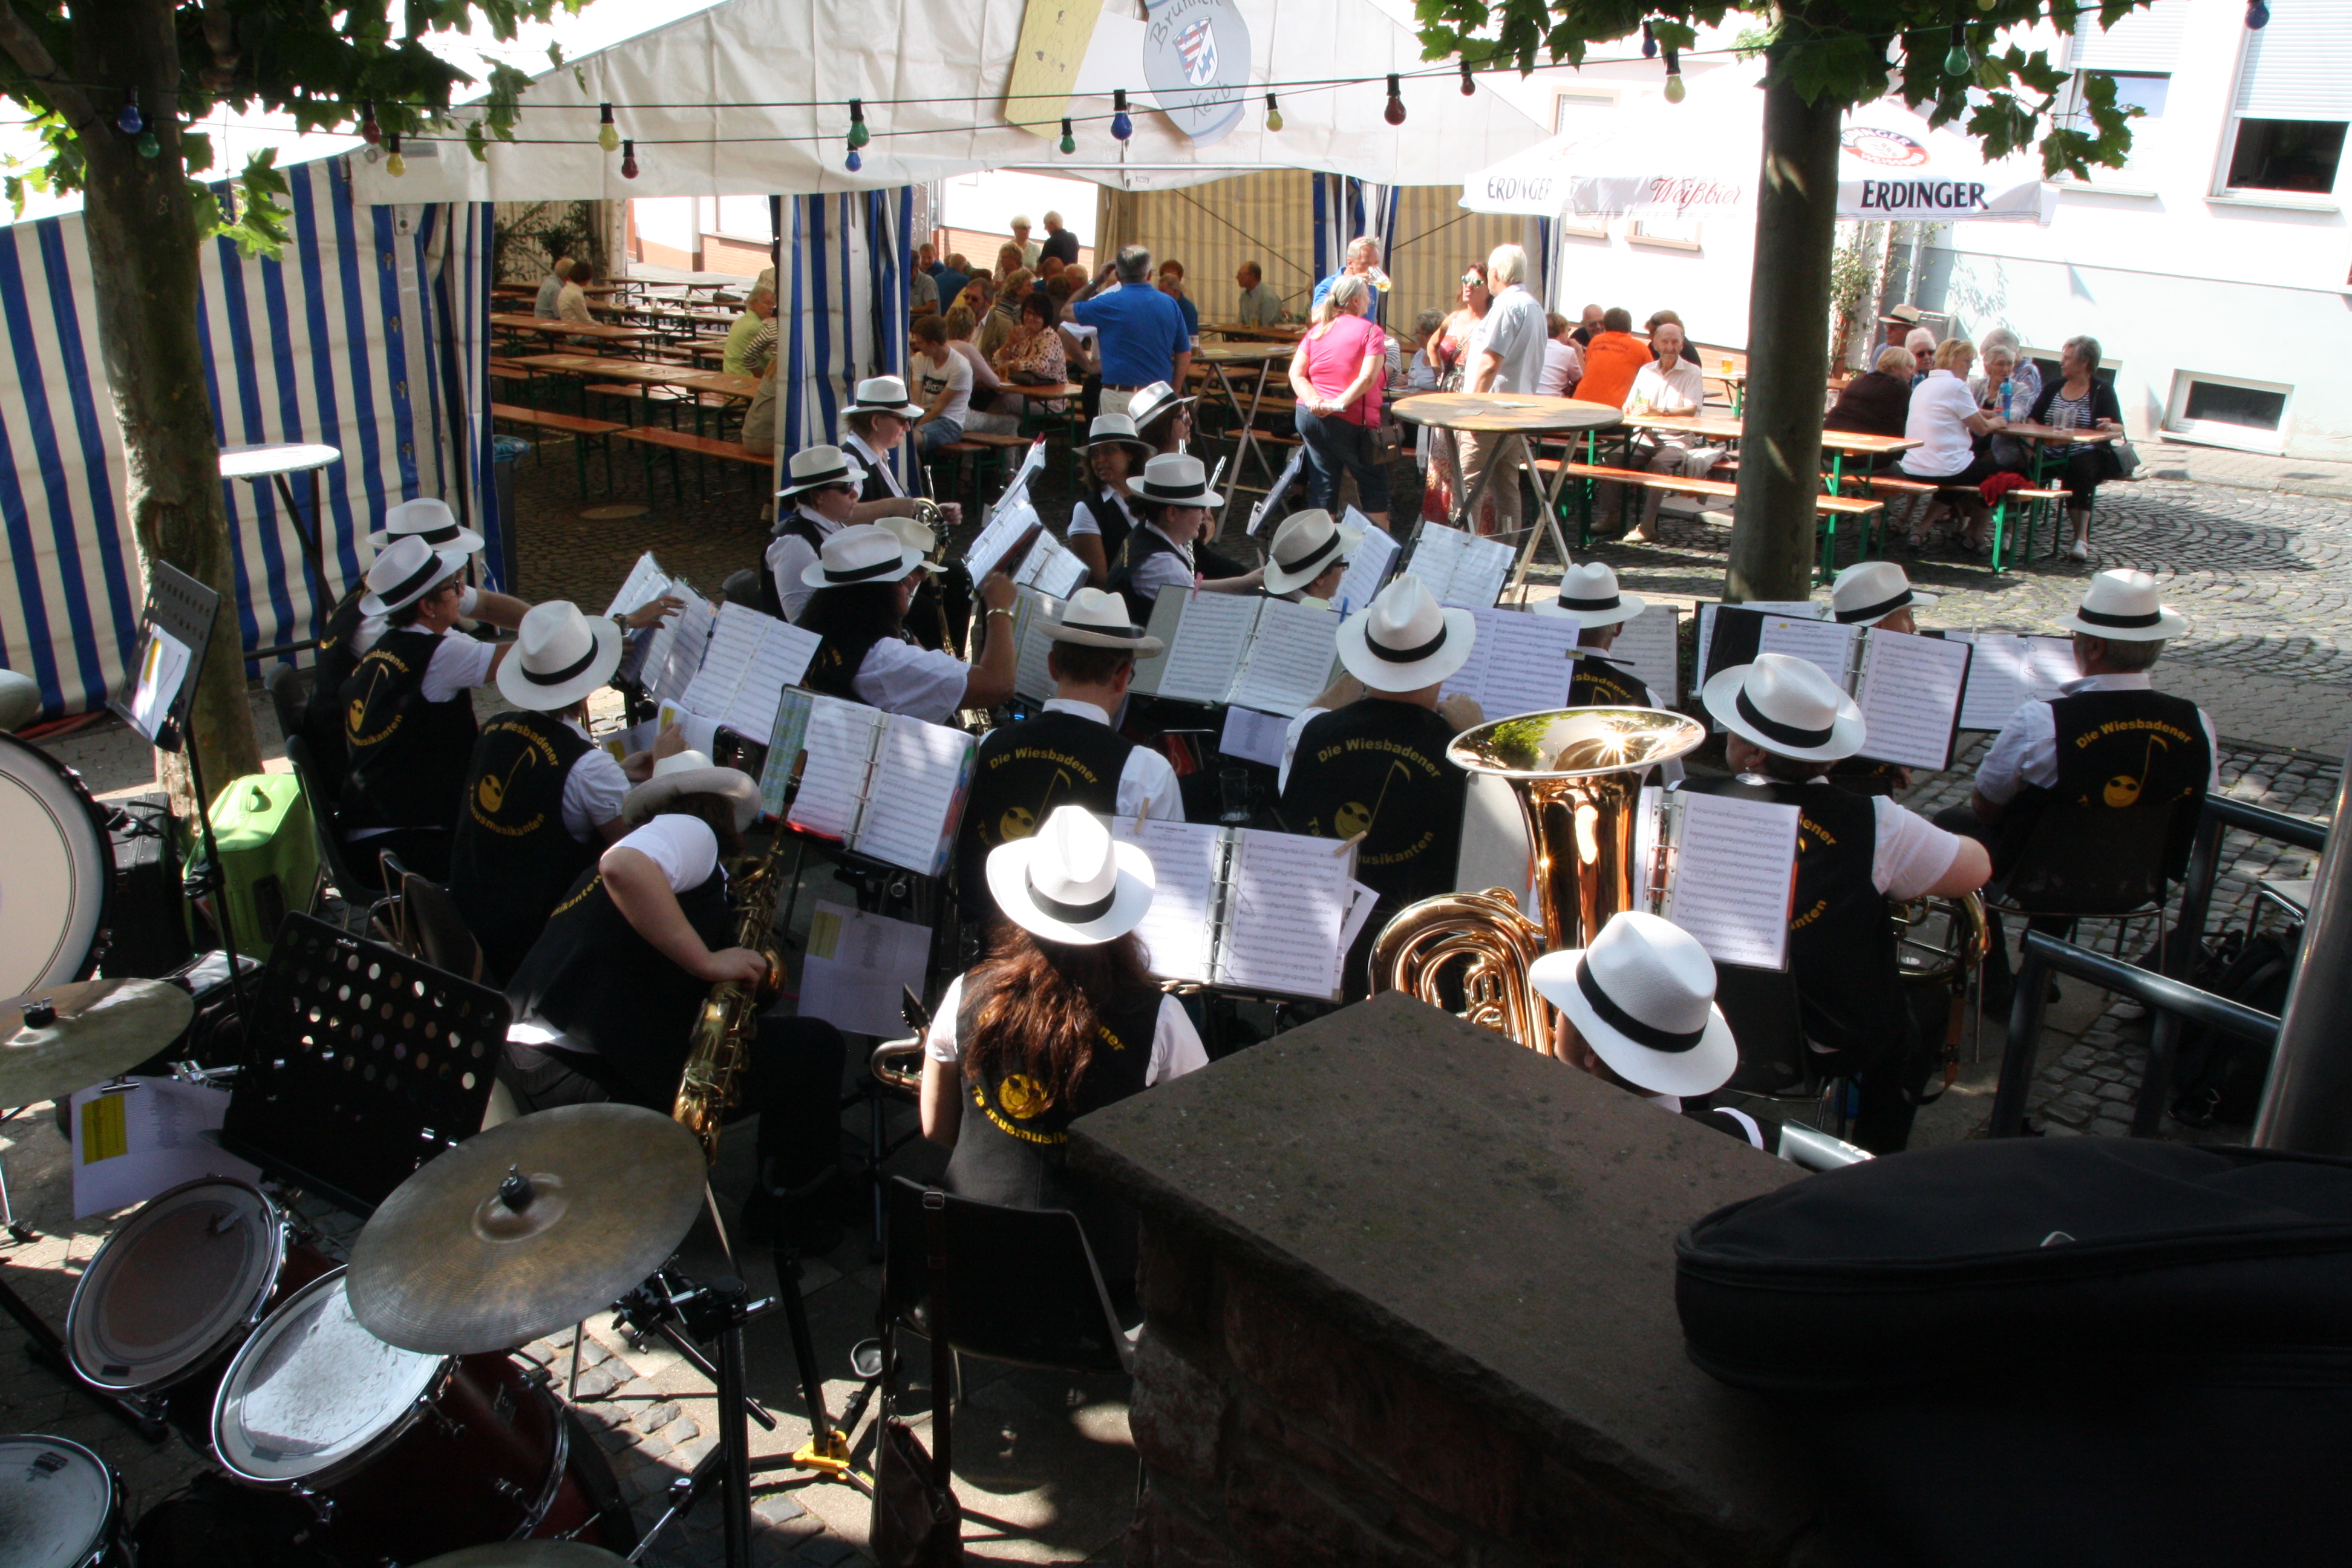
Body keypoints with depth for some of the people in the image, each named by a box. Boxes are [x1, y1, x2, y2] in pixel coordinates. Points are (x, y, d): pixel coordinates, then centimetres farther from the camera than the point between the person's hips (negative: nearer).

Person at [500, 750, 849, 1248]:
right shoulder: (692, 831, -2)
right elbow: (623, 866, -25)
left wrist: (747, 974, 14)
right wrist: (709, 961, -18)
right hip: (593, 1082, -10)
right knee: (817, 1047, -3)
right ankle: (805, 1212, 17)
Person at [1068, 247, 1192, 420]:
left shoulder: (1110, 303, -7)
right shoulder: (1170, 304, 5)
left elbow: (1068, 311, 9)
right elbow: (1185, 355, 10)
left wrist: (1095, 283, 17)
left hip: (1120, 395, -4)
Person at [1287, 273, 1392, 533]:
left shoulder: (1316, 331, 12)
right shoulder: (1371, 332, -3)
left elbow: (1296, 373, 1)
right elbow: (1367, 378, -19)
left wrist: (1313, 400, -12)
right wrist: (1339, 404, -22)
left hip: (1309, 417, 5)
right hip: (1349, 422, -5)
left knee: (1322, 485, 11)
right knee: (1374, 486, 7)